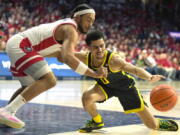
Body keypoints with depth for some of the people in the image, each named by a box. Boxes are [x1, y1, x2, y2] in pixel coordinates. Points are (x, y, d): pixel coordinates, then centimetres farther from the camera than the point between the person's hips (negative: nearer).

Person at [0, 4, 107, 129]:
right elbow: (67, 58, -30)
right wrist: (94, 74, -29)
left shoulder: (67, 26, 18)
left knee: (29, 87, 24)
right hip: (20, 46, -11)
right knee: (49, 81, -22)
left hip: (15, 44, 11)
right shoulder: (71, 31, -14)